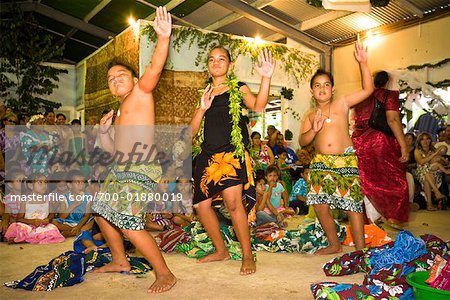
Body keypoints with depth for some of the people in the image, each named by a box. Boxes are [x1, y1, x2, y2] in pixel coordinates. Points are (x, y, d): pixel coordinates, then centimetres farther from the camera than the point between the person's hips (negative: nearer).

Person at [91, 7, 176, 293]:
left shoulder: (141, 92, 0)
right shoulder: (119, 112, 22)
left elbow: (155, 68, -20)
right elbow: (112, 148, 25)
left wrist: (164, 37, -34)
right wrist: (104, 131, 6)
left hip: (141, 170, -10)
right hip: (120, 170, 10)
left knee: (129, 224, -19)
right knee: (103, 213, 20)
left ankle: (165, 274, -4)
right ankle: (120, 261, 37)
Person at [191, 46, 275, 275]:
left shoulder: (238, 88, 10)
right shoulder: (205, 93, 20)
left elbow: (258, 106, -11)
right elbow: (192, 131, 13)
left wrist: (266, 78, -24)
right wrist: (202, 108, -3)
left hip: (231, 151, -5)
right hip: (208, 153, 6)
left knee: (233, 202, -19)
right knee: (200, 203, 3)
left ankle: (247, 255, 0)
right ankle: (221, 250, 22)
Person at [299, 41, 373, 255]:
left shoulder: (342, 103, 6)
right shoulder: (310, 115, 13)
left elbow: (368, 89, -3)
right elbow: (302, 141, 6)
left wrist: (363, 63, -11)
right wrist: (314, 129, -12)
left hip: (345, 161, -3)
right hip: (320, 163, 4)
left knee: (353, 206, -2)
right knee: (320, 206, 5)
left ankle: (360, 248, 11)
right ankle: (334, 245, 25)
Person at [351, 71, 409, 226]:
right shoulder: (389, 95, -3)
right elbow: (393, 120, -15)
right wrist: (404, 146, -17)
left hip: (359, 141, 5)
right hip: (381, 141, -5)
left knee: (367, 181, 10)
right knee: (394, 180, 8)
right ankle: (393, 217, 8)